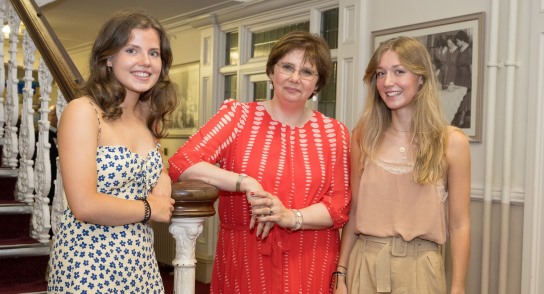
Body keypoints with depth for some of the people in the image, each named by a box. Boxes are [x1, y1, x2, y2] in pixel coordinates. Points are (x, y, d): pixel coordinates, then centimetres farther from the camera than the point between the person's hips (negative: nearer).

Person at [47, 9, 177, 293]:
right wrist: (149, 209, -9)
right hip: (88, 265, -7)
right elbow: (85, 206, -23)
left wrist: (163, 179, 1)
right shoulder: (83, 111, -15)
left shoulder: (148, 115, 6)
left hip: (140, 262, 7)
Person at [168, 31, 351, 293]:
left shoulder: (334, 133, 3)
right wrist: (246, 183, -22)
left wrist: (292, 217, -18)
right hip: (244, 262, -1)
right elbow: (181, 164, -13)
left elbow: (339, 205, -1)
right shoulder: (238, 116, -2)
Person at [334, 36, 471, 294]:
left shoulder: (451, 141, -6)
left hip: (418, 267, -1)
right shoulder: (363, 136, 1)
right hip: (364, 265, 2)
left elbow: (459, 225, -4)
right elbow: (353, 211, 4)